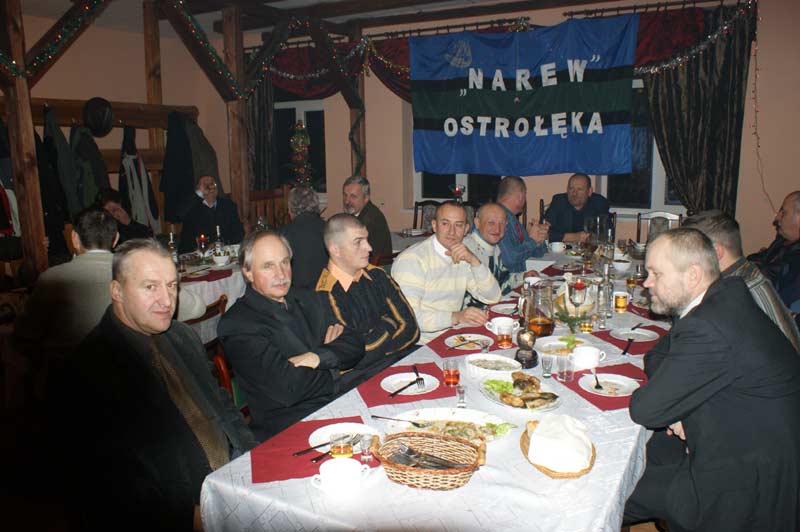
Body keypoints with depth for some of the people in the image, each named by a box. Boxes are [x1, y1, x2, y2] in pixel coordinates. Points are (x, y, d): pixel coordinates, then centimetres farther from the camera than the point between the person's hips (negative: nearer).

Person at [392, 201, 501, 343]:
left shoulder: (463, 257, 11)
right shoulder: (411, 259, -14)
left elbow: (493, 298, 4)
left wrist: (473, 261, -10)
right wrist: (456, 317, -32)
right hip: (422, 345, -7)